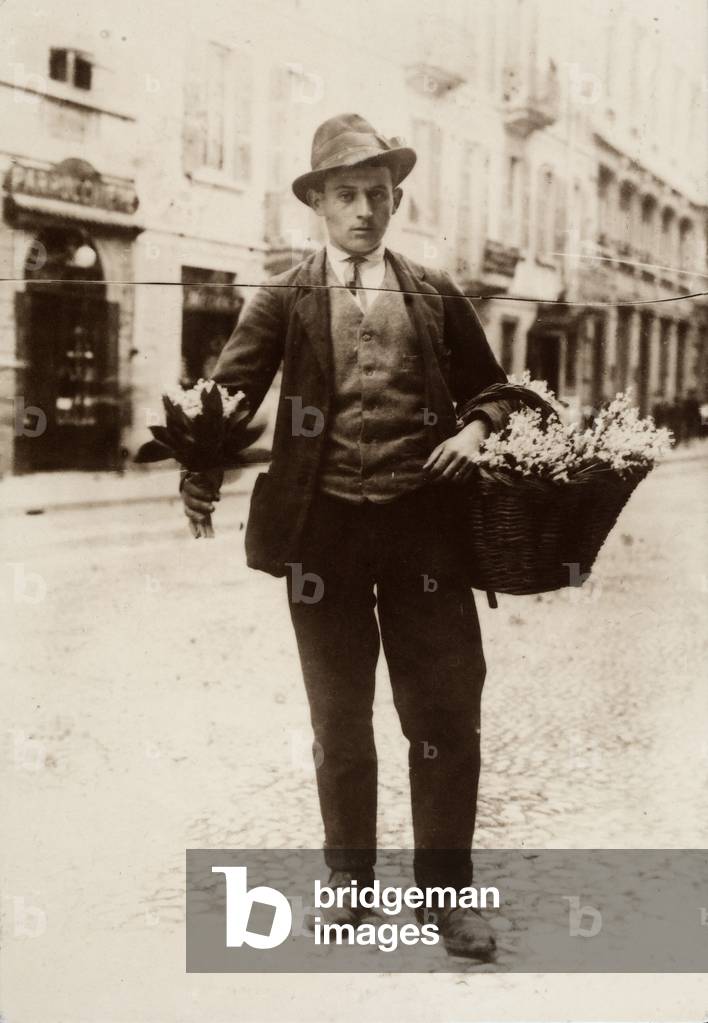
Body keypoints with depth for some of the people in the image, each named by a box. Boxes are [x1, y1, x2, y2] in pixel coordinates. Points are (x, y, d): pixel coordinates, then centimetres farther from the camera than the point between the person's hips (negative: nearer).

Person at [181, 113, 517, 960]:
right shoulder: (284, 299, 3)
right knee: (340, 721, 12)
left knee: (447, 713, 3)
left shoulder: (434, 293, 9)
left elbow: (491, 388, 17)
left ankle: (446, 888, 19)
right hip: (322, 529, -1)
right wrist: (202, 470, -25)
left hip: (424, 524, 1)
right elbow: (228, 390, -6)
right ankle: (349, 879, 31)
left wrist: (477, 430, -5)